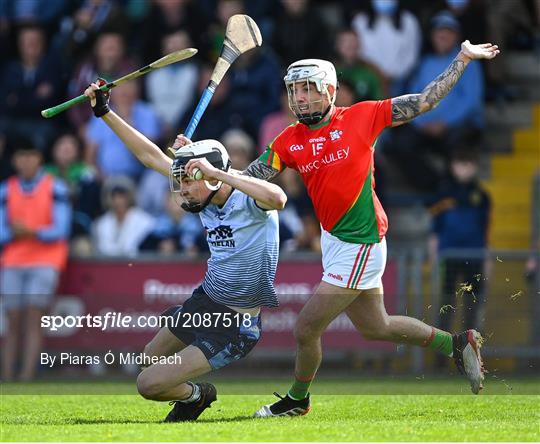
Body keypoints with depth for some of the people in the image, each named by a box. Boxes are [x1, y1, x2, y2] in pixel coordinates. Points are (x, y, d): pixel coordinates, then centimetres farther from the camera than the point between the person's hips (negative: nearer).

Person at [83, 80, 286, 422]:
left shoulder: (248, 200, -25)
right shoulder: (204, 196, -4)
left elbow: (277, 198, -50)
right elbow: (152, 156, 4)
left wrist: (215, 170, -44)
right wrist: (105, 113, 3)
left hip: (235, 326, -9)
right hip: (204, 300, 9)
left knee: (149, 385, -8)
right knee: (150, 357, 29)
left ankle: (195, 395, 22)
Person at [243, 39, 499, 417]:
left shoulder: (361, 117, -10)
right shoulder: (289, 142, 2)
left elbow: (424, 102, -3)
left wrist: (463, 59, -4)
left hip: (359, 247, -7)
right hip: (332, 240, 7)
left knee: (306, 329, -4)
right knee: (375, 328, 19)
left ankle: (297, 399, 21)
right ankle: (458, 344, 36)